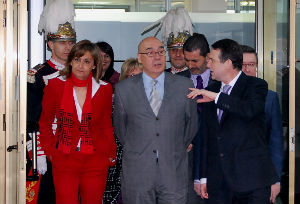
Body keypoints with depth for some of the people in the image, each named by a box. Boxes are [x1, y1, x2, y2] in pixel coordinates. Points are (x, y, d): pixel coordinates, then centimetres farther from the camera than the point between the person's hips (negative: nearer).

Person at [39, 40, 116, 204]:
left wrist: (111, 154, 5)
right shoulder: (55, 85, 0)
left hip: (96, 161, 1)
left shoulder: (104, 89, 2)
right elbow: (45, 123, 9)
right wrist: (50, 151, 3)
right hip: (64, 160, -1)